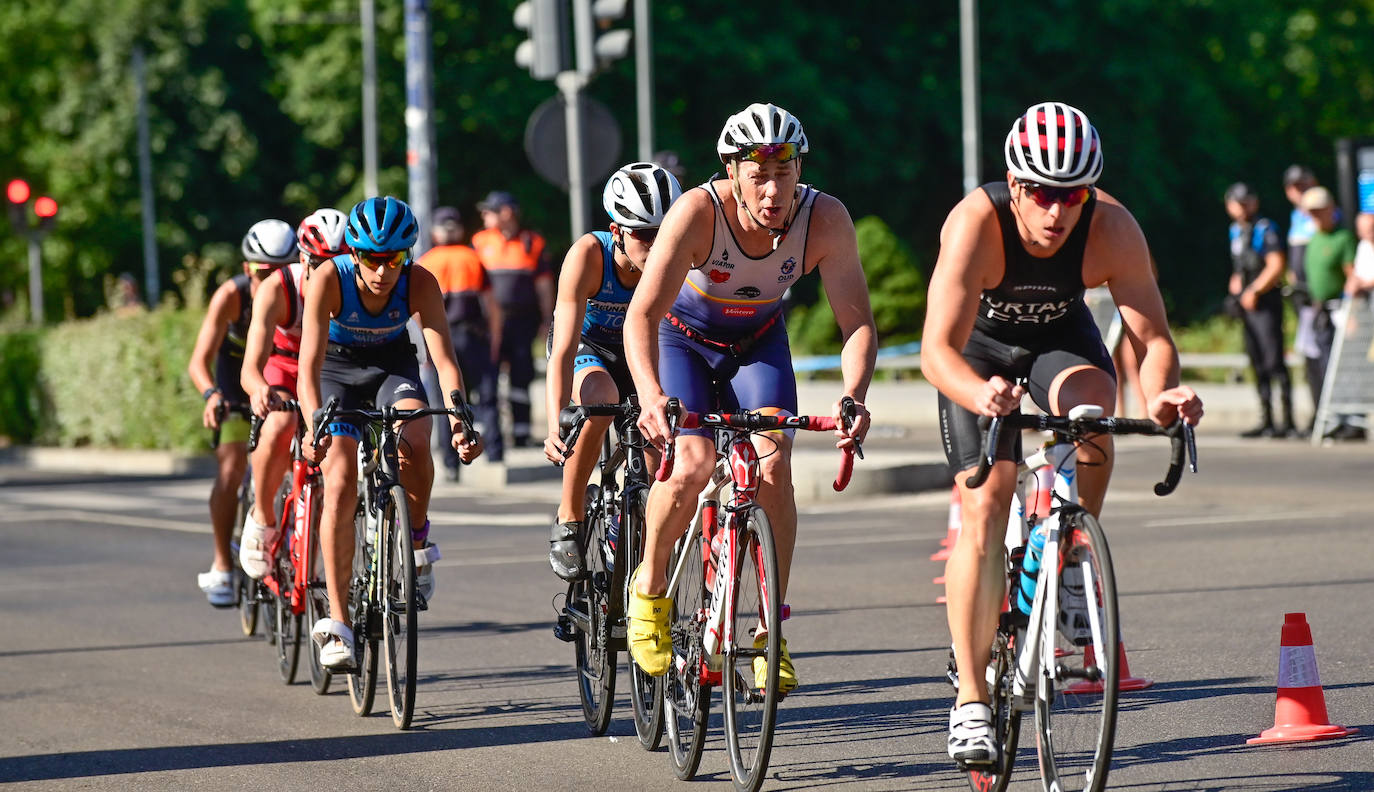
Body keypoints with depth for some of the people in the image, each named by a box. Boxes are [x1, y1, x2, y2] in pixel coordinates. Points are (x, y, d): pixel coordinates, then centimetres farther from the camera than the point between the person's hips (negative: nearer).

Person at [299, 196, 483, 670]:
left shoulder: (420, 283, -27)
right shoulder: (330, 279, -31)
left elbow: (444, 358, -33)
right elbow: (309, 364, -37)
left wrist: (458, 420, -49)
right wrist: (314, 427, -53)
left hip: (393, 364, 1)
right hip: (338, 367, -1)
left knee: (414, 444, -30)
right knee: (340, 484, -18)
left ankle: (418, 543, -2)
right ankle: (337, 623, -15)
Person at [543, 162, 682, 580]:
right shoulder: (589, 255, -32)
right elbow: (564, 348, -37)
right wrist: (555, 425, -49)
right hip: (589, 348, -3)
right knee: (599, 401, -36)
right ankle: (568, 522, -20)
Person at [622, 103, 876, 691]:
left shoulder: (825, 219, -28)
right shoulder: (698, 212, -34)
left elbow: (857, 321, -28)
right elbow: (642, 315, -39)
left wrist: (852, 397, -47)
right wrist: (651, 396, -55)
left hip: (758, 342, 2)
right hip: (684, 337, -2)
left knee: (773, 465, -19)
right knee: (692, 463, -24)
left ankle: (770, 633, -8)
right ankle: (649, 589, 4)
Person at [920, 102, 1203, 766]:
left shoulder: (1112, 228, -29)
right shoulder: (976, 223, -35)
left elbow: (1151, 336, -29)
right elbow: (937, 350, -42)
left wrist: (1161, 394, -51)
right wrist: (982, 395, -63)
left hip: (1061, 337, 2)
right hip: (981, 347, -2)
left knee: (1092, 404, -33)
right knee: (984, 507, -16)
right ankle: (971, 700, -11)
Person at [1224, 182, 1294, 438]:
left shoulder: (1266, 229, -8)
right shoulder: (1236, 232, 17)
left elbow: (1276, 267, -15)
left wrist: (1254, 291, -15)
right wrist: (1236, 280, 9)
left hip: (1266, 303, -9)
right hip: (1246, 303, 9)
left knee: (1274, 361, -13)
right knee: (1257, 362, 10)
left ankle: (1288, 421, -14)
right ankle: (1266, 420, 14)